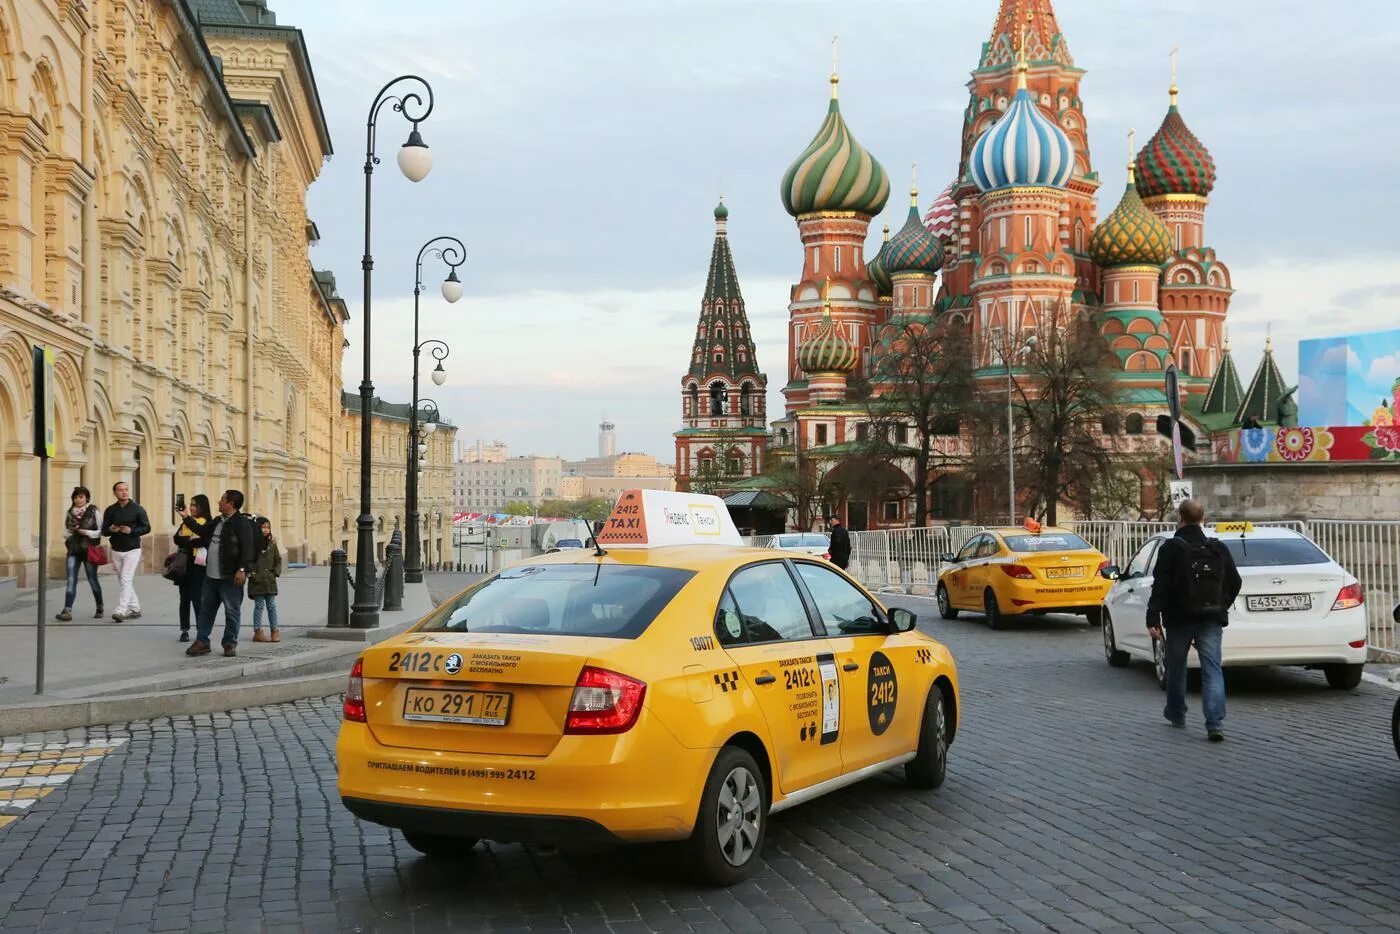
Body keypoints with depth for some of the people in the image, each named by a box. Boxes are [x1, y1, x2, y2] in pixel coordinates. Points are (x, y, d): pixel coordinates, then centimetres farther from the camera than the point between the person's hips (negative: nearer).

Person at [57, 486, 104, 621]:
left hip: (89, 550, -3)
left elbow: (101, 531, -2)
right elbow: (65, 532, 16)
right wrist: (71, 532, -6)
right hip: (73, 550, 3)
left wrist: (88, 533, -16)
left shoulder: (94, 512, -2)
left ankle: (99, 608, 24)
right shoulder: (69, 513, 9)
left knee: (92, 580, 7)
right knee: (71, 581, -6)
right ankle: (67, 611, -12)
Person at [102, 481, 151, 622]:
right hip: (116, 551, 5)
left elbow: (147, 528, -3)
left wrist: (131, 530, -18)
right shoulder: (110, 511, 6)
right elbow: (104, 530, 9)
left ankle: (120, 611, -18)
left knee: (126, 580, -14)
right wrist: (110, 530, -14)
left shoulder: (137, 509, -4)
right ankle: (135, 609, 21)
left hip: (132, 550, -5)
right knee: (123, 581, 10)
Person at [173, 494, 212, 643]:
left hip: (198, 565, -5)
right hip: (184, 563, 5)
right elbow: (177, 539, 3)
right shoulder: (185, 522, 13)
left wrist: (186, 541, -11)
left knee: (197, 598, -5)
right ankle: (184, 630, 12)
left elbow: (203, 540, -19)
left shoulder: (207, 523, -4)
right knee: (184, 598, 7)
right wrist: (191, 540, -13)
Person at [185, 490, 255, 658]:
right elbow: (203, 534, 32)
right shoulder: (217, 522, 16)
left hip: (230, 577, -8)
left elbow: (247, 548, -18)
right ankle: (201, 642, 17)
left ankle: (230, 644, 9)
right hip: (211, 576, 9)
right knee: (206, 609, 11)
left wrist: (242, 569, -25)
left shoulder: (242, 523, -11)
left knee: (232, 611, 1)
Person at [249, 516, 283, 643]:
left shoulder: (272, 543, 9)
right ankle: (257, 632, 5)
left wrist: (276, 572, 5)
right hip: (257, 580, -4)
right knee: (259, 605, -1)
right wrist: (251, 573, -11)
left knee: (272, 605, 6)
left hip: (270, 580, 4)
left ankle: (275, 631, 12)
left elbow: (278, 560, 16)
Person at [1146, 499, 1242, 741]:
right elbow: (1234, 582, 11)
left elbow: (1160, 587, -13)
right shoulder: (1218, 549, 5)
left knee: (1176, 666, 17)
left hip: (1179, 620, -2)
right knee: (1212, 669, -3)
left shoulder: (1171, 549, -7)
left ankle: (1176, 714, 32)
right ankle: (1216, 723, -17)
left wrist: (1153, 618, -13)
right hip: (1211, 619, 2)